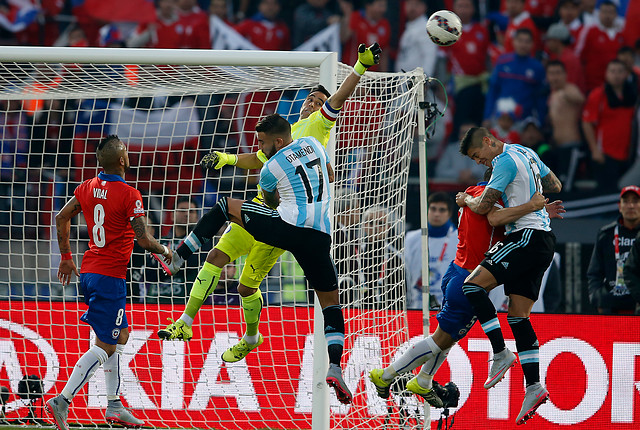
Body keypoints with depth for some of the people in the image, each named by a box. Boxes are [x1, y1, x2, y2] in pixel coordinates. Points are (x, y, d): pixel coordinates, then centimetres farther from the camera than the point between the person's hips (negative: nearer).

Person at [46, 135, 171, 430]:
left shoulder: (88, 188, 5)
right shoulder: (129, 195, -16)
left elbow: (61, 218, 13)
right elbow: (143, 240, -19)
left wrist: (66, 257, 23)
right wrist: (164, 251, 1)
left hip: (88, 273, 8)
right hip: (110, 277, -8)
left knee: (120, 335, 19)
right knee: (105, 345, -5)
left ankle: (114, 405, 19)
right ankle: (62, 401, -14)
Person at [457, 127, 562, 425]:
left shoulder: (506, 161, -11)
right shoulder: (526, 153, 18)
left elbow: (483, 206, -11)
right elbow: (555, 186, 29)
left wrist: (465, 200, 9)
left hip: (526, 236, -10)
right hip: (544, 241, 10)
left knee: (473, 285, -14)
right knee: (518, 315, 6)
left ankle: (501, 353, -19)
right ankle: (533, 386, 0)